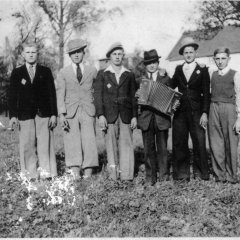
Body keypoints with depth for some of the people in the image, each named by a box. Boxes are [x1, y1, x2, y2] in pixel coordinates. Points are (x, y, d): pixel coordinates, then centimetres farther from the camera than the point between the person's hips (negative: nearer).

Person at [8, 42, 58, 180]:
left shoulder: (46, 72, 10)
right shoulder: (17, 73, 10)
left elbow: (52, 93, 7)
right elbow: (13, 95, 8)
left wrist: (54, 114, 0)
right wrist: (13, 115, -1)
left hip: (43, 113, 0)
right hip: (25, 114, 1)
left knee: (44, 142, -3)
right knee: (28, 144, -1)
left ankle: (46, 172, 1)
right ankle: (31, 173, 4)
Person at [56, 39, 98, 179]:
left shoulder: (92, 71, 12)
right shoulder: (63, 73, 10)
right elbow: (60, 94, 4)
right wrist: (61, 114, -6)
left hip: (88, 111, 0)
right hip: (70, 112, 0)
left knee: (89, 140, -4)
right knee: (72, 142, -3)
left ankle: (88, 170, 1)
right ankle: (75, 170, 0)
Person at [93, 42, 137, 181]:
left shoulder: (129, 75, 12)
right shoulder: (103, 74, 8)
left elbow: (133, 96, 11)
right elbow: (98, 95, 3)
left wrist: (134, 116, 3)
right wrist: (100, 115, -7)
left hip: (126, 116, 1)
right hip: (109, 115, -1)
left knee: (126, 144, -4)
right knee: (111, 145, -1)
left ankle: (126, 175, -1)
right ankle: (113, 174, 6)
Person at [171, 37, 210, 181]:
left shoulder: (202, 70, 4)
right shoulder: (178, 70, 13)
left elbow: (206, 94, 0)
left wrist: (204, 113, -6)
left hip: (196, 112, -2)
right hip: (180, 112, 3)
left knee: (199, 142, -2)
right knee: (179, 143, 3)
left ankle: (200, 173, 9)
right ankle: (182, 173, 11)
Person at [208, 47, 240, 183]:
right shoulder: (213, 75, 13)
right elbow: (212, 94, 12)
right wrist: (205, 113, 3)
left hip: (229, 108, -3)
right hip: (214, 108, 4)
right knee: (215, 144, 5)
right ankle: (220, 174, 17)